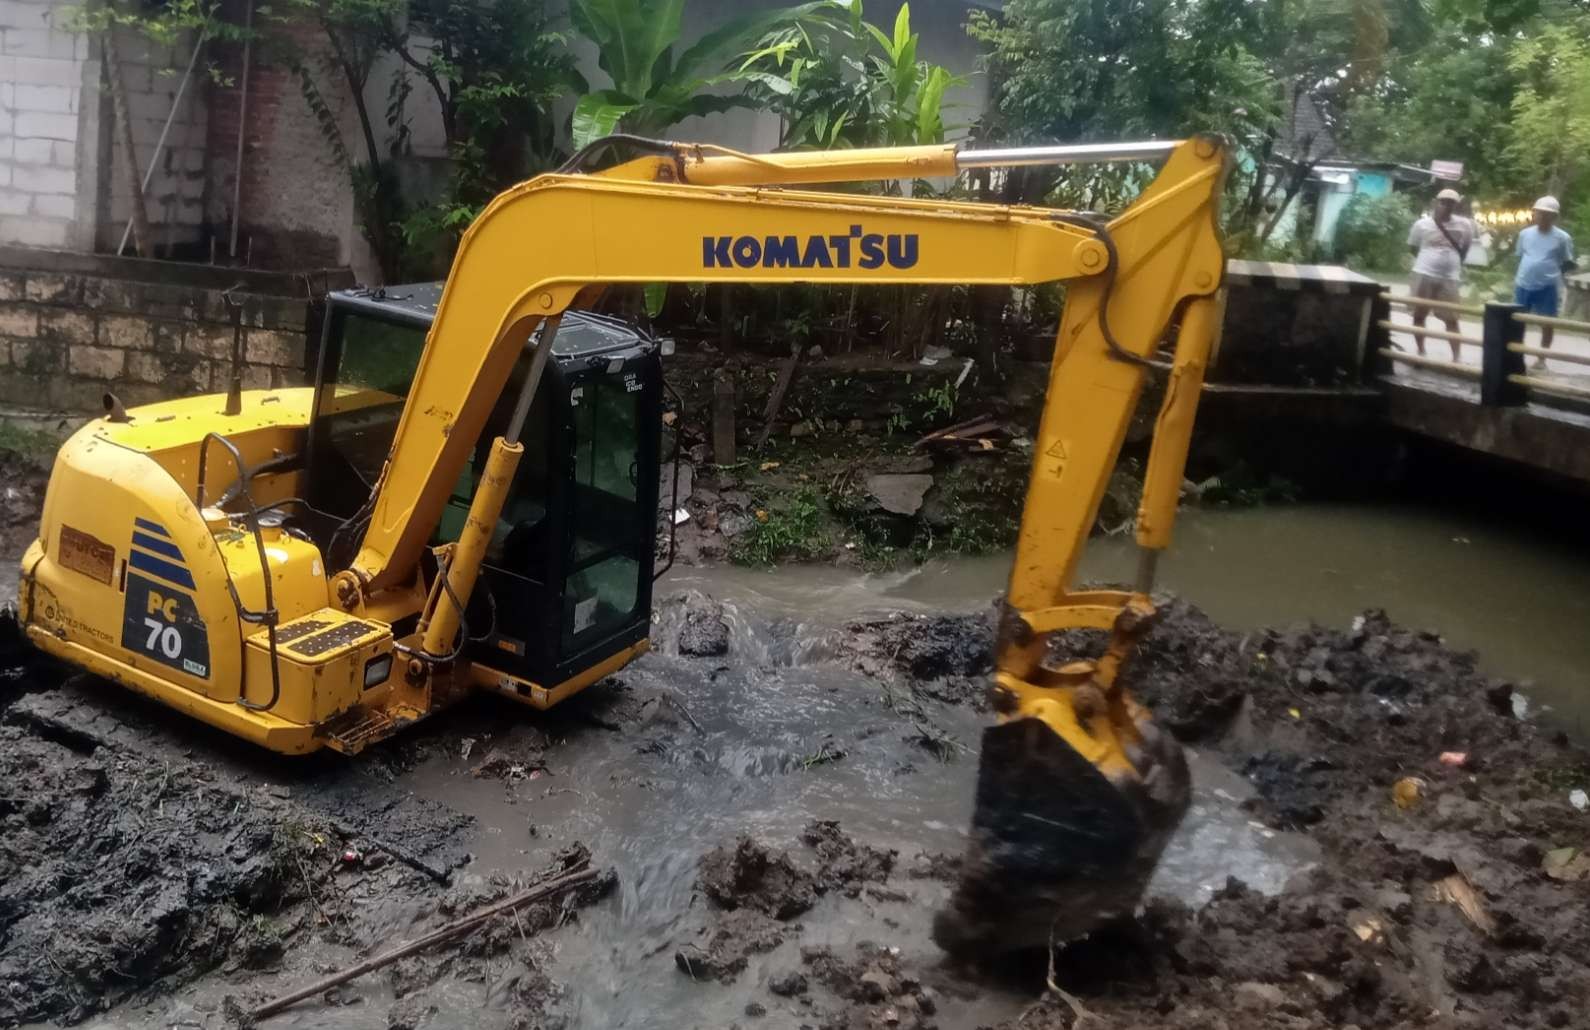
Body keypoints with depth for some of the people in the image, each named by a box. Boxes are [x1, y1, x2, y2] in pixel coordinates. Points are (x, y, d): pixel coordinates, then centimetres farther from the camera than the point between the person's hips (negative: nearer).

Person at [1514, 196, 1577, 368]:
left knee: (1546, 323, 5)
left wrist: (1552, 270, -8)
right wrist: (1527, 271, 4)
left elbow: (1569, 263, 2)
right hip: (1523, 285, 3)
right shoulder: (1525, 233, 3)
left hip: (1547, 287, -3)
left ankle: (1541, 358, 16)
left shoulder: (1562, 237, -5)